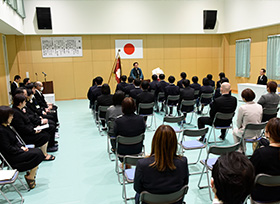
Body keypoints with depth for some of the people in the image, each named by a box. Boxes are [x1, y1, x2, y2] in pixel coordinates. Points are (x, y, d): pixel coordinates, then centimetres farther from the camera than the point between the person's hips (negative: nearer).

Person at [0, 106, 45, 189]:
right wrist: (22, 150, -13)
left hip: (16, 151, 9)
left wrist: (22, 147, 0)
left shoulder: (7, 126, 7)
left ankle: (30, 174, 4)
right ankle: (30, 177, 0)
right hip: (12, 158, -9)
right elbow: (8, 149, -21)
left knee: (38, 151, -1)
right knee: (38, 154, -14)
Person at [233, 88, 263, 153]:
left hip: (247, 134, -5)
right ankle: (243, 150, 39)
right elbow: (259, 121, 6)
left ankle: (240, 150, 31)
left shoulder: (242, 108, -20)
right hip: (257, 133, 5)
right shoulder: (259, 107, -5)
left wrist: (240, 127, 12)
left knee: (235, 131, 29)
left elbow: (238, 124, -9)